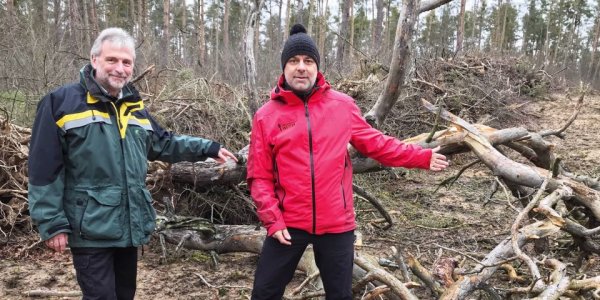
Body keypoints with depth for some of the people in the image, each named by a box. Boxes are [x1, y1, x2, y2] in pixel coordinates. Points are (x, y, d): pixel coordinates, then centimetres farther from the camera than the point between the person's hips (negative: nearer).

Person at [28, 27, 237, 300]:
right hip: (91, 229, -6)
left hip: (130, 226, 7)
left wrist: (208, 148, 18)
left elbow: (164, 144, 24)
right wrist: (52, 223, -14)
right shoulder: (62, 102, -10)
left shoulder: (135, 108, 12)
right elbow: (45, 171, -11)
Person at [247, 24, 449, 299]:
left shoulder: (343, 105, 0)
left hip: (336, 223, 1)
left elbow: (376, 143, 10)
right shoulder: (266, 115, -3)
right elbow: (259, 176, -1)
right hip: (288, 224, 0)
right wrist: (272, 219, -9)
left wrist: (421, 157, 9)